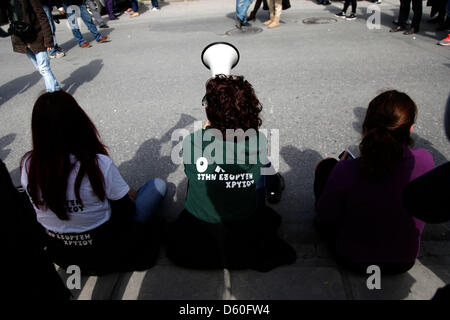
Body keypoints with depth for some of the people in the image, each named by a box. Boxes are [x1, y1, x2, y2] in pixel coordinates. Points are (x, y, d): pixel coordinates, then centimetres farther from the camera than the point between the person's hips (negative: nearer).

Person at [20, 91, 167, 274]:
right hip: (104, 255, -5)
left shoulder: (27, 165, -14)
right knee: (158, 185, 7)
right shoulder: (99, 164, -30)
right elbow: (127, 210, -16)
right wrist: (130, 194, 8)